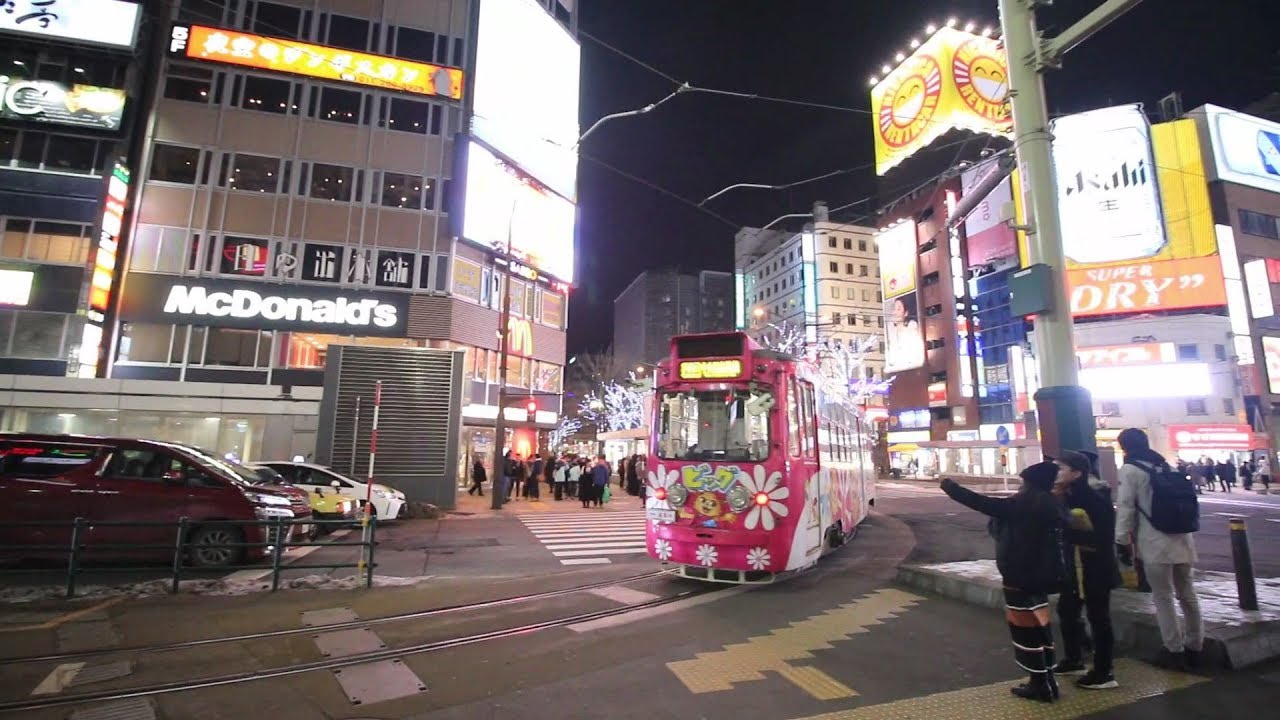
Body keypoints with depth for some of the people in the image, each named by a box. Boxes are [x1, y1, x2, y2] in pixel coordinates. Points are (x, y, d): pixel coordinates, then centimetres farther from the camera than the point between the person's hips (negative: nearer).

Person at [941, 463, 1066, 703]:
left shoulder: (1024, 505, -20)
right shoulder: (1049, 507, 5)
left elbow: (982, 503, -19)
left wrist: (952, 488, -10)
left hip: (1021, 578, -9)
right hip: (1038, 575, 9)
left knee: (1024, 628, 2)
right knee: (1038, 627, 17)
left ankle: (1040, 685, 11)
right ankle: (1046, 680, 27)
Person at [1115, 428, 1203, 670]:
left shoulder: (1130, 469, -7)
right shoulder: (1165, 466, 14)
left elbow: (1125, 507, -11)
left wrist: (1122, 541, -5)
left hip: (1157, 543, -7)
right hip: (1181, 538, 7)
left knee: (1163, 598, 2)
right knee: (1187, 594, 15)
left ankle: (1174, 651, 7)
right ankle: (1194, 647, 25)